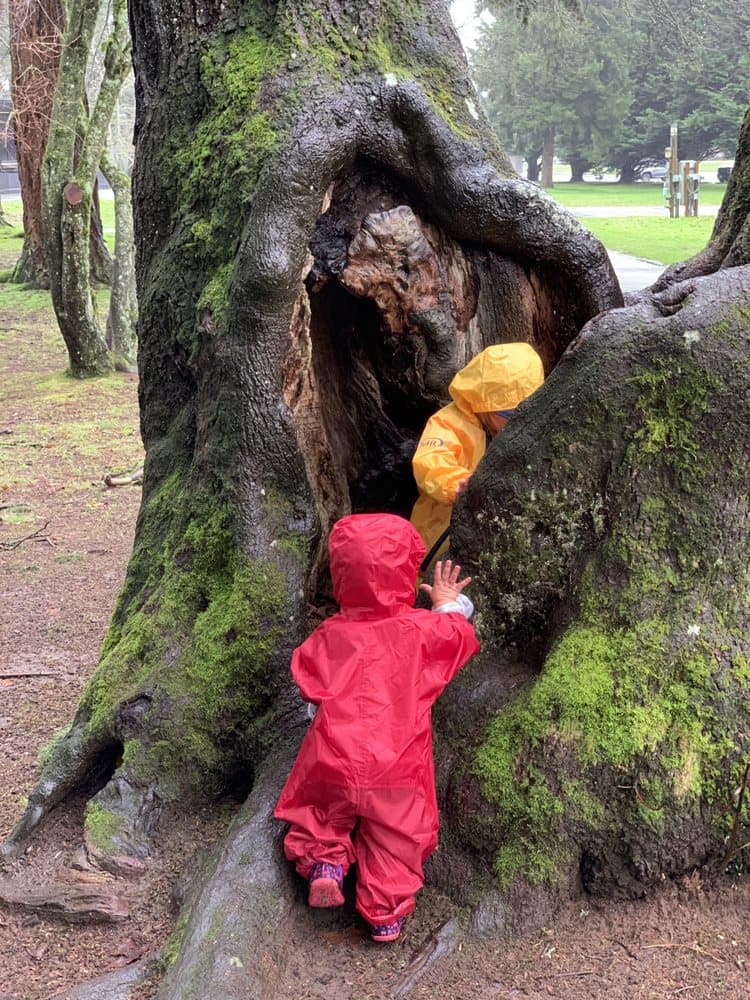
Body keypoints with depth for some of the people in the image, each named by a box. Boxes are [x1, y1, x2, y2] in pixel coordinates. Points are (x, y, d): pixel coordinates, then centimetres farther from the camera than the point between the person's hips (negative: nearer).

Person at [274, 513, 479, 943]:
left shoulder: (330, 636, -5)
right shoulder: (424, 628, -8)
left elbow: (309, 683, 8)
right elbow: (462, 634, 11)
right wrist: (450, 605, 29)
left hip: (334, 767, 1)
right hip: (397, 772, 0)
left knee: (321, 815, 24)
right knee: (395, 837, 15)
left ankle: (324, 859, 2)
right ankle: (386, 912, 13)